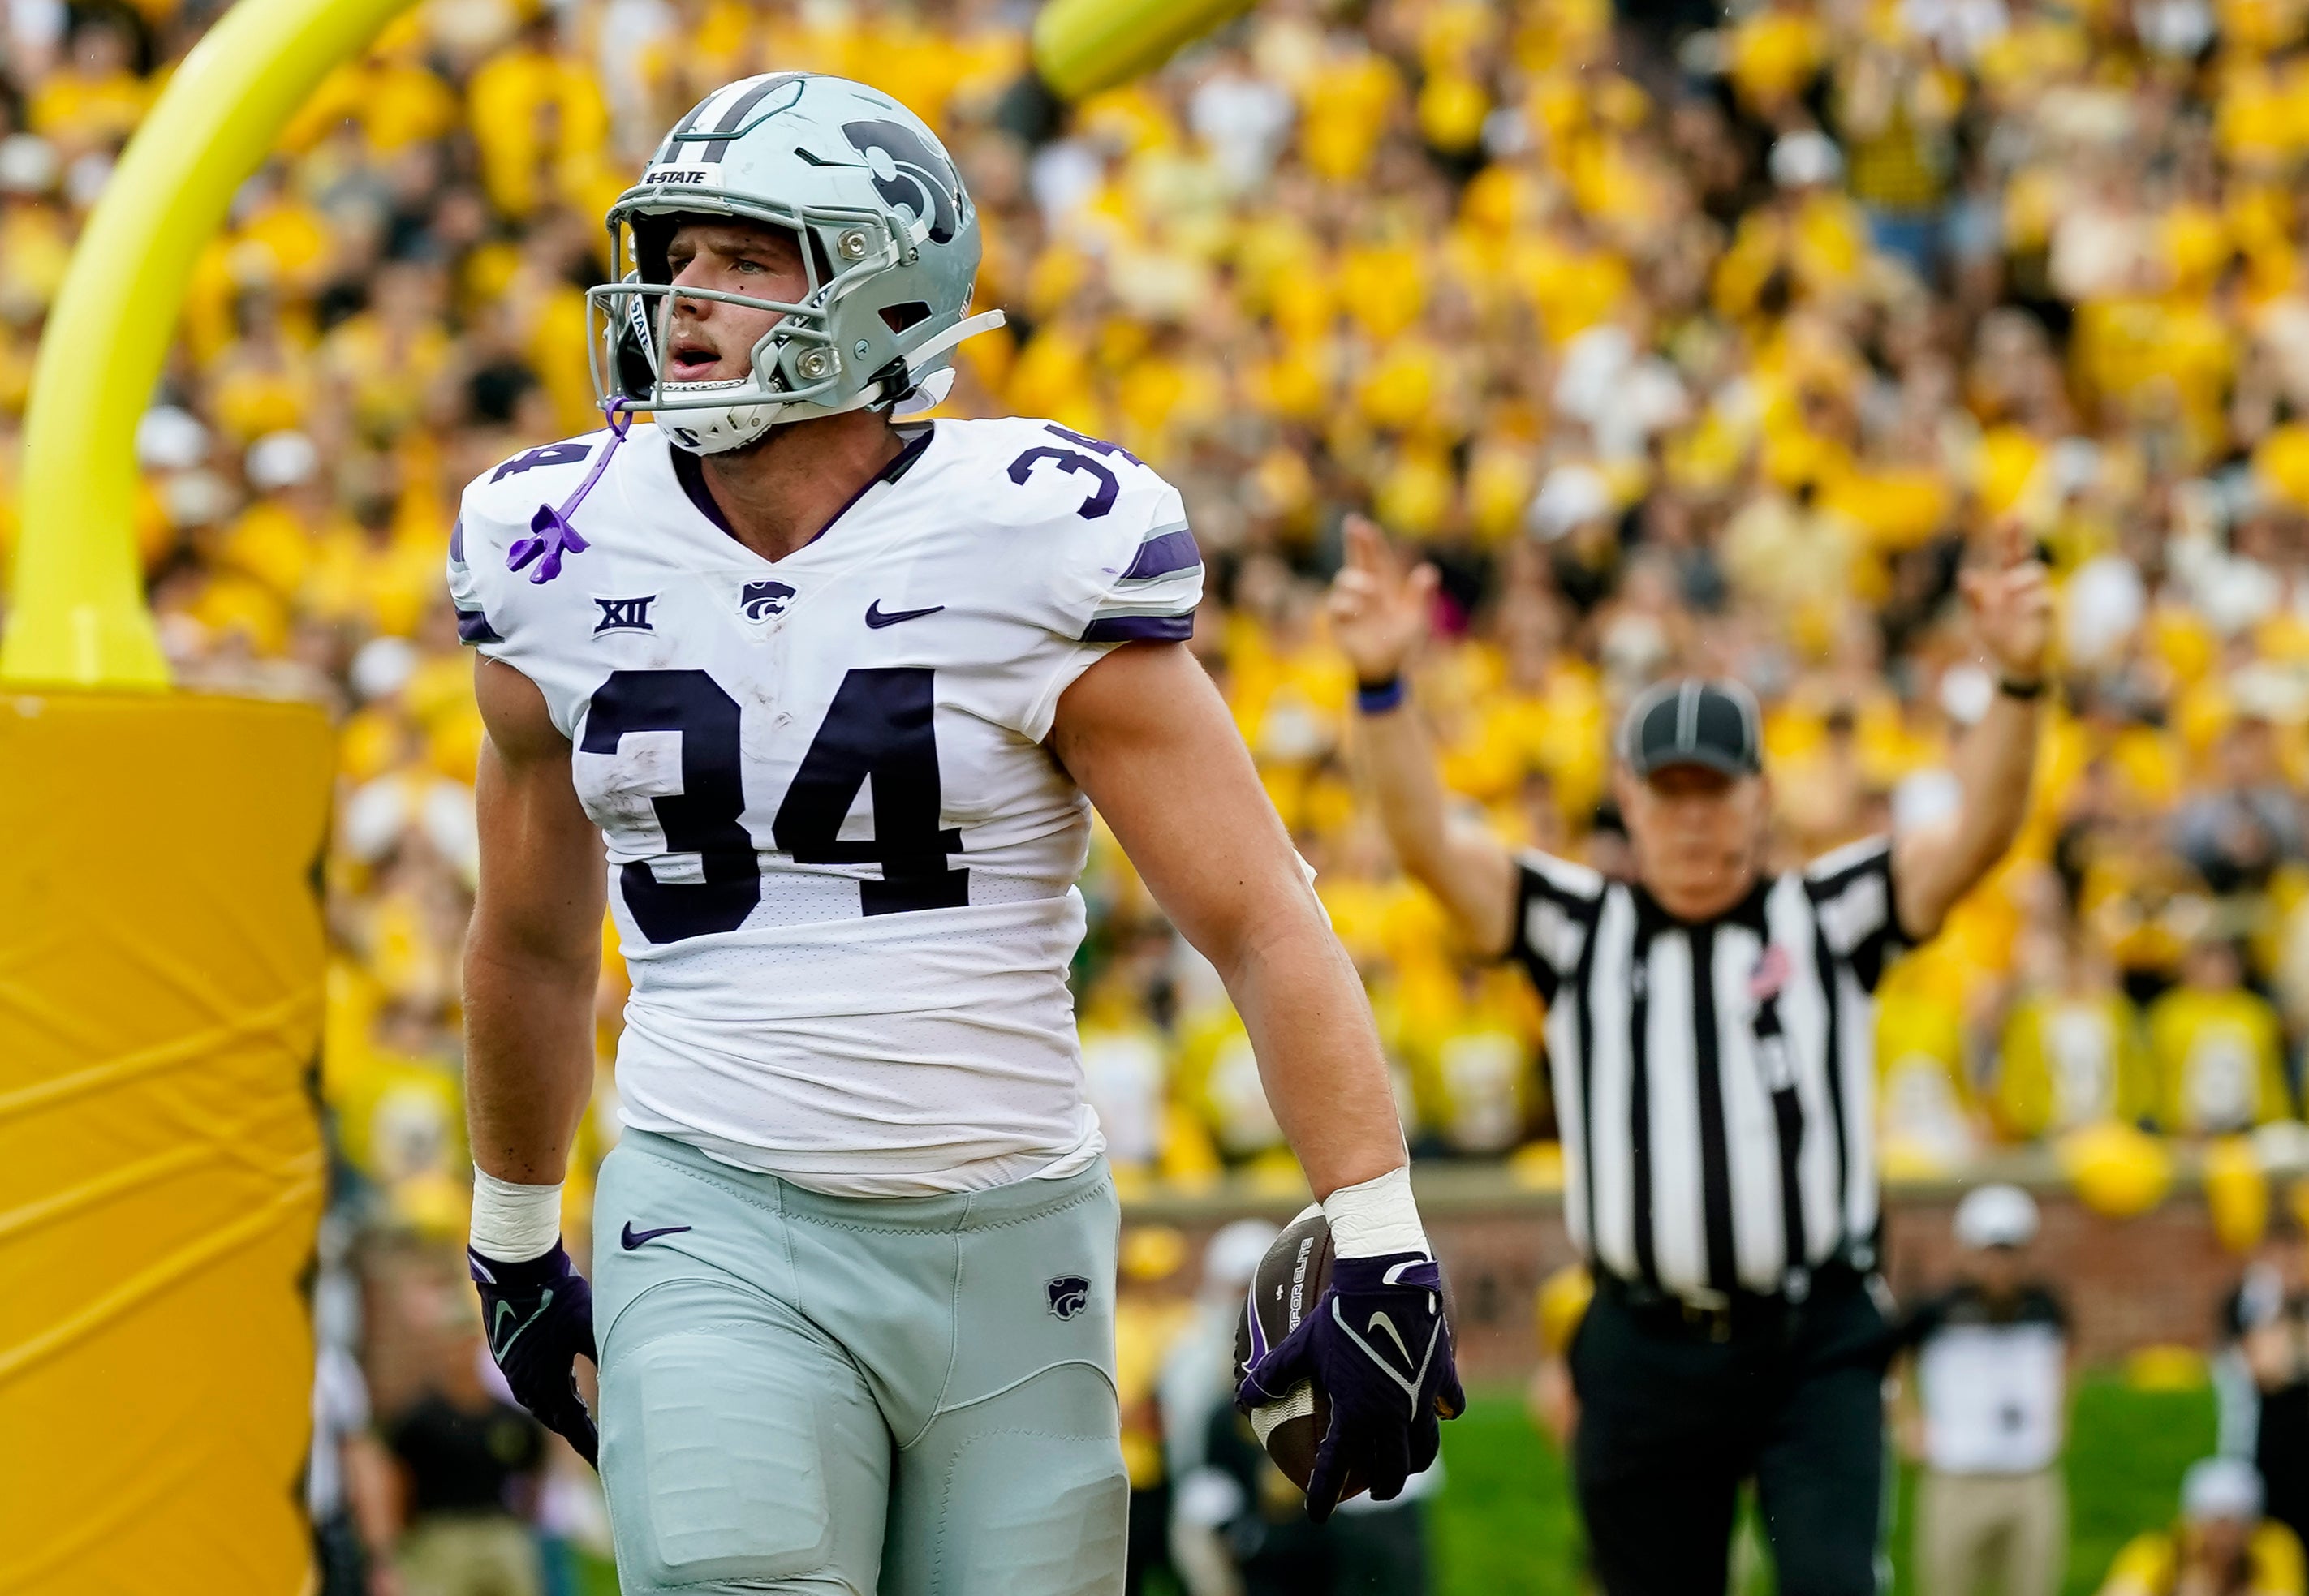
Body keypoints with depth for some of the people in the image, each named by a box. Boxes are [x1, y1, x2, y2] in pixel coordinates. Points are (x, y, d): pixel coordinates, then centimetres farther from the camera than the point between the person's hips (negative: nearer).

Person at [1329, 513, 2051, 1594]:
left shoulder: (1827, 917, 6)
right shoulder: (1579, 930, 7)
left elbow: (1976, 833, -8)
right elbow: (1431, 844, -7)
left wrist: (2018, 681, -26)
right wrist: (1382, 687, -24)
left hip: (1816, 1346, -1)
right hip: (1648, 1353, 1)